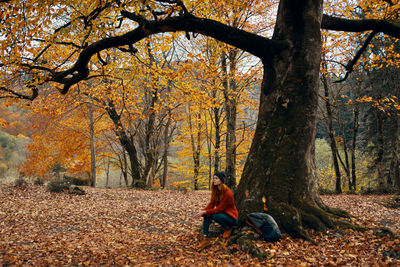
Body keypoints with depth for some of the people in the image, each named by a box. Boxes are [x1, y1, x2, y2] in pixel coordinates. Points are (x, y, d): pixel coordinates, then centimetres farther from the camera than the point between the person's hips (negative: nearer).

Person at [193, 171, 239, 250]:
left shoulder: (227, 193, -26)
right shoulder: (215, 191, -2)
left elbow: (219, 209, -26)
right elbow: (211, 204, -4)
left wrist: (205, 212, -30)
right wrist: (202, 211, -21)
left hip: (231, 217, -7)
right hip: (222, 213, 7)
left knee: (214, 215, -33)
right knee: (206, 215, -19)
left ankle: (228, 228, -5)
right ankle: (206, 238, -21)